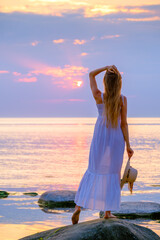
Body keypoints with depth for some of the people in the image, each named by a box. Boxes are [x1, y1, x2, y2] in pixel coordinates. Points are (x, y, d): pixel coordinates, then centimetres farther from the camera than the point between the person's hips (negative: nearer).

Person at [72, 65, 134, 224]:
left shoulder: (99, 97, -7)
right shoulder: (122, 99, -9)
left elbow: (91, 75, 8)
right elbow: (124, 123, -9)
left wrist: (106, 67, -7)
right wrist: (128, 145, -3)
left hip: (100, 137, 1)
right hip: (116, 138, -1)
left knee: (93, 171, 11)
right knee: (112, 174, 8)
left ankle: (78, 206, 0)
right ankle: (108, 211, 8)